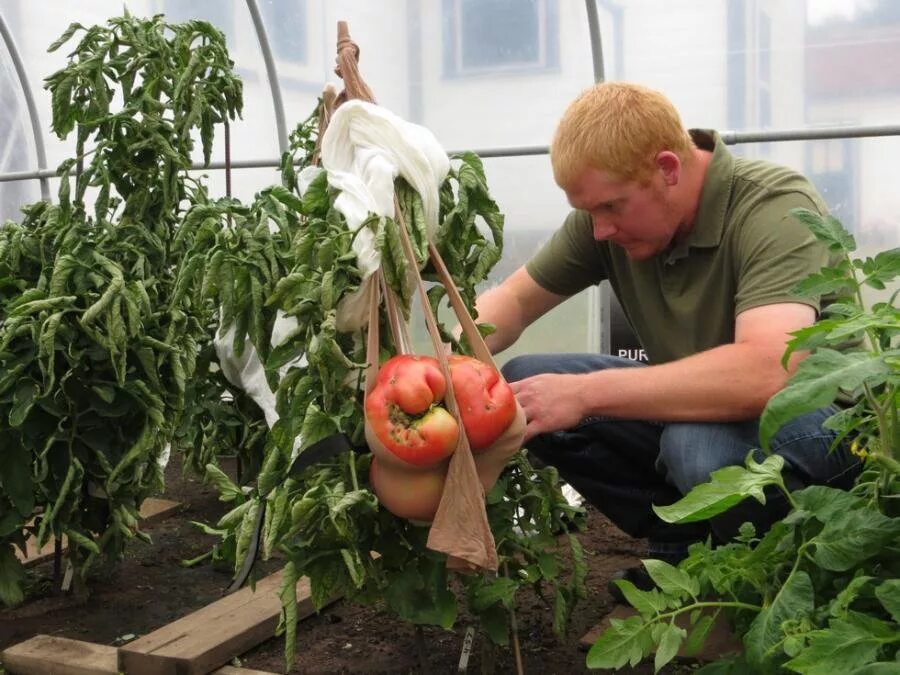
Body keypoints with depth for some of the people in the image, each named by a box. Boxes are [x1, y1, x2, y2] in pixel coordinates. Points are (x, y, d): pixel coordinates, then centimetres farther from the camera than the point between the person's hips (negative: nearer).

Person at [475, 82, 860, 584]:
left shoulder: (774, 209, -26)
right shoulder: (611, 207, -8)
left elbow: (764, 374, -42)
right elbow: (516, 299, 3)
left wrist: (583, 393, -37)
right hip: (693, 406, 7)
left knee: (703, 442, -39)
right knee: (525, 383, -9)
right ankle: (684, 542, 2)